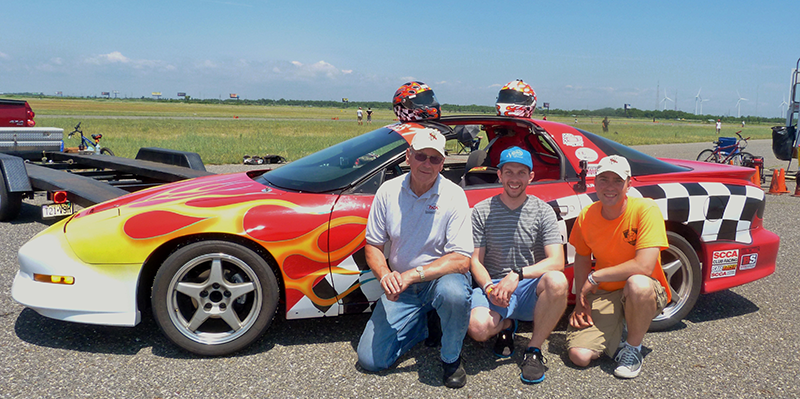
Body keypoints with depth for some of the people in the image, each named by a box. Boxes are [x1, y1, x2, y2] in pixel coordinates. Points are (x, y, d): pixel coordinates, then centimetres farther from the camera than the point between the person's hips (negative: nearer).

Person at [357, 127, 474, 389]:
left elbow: (461, 260, -20)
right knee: (370, 360, -8)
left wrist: (413, 274, -30)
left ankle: (451, 358, -8)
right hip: (401, 287, 3)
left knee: (453, 293, -40)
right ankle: (421, 326, 19)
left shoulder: (454, 196, -14)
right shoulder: (388, 191, -5)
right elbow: (373, 245, 1)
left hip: (441, 277, -2)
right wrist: (385, 276, -20)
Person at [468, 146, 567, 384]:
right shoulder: (482, 211, 3)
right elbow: (475, 261, 2)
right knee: (478, 328, -32)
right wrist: (490, 288, -18)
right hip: (494, 286, 0)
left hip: (530, 289, 0)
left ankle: (534, 349, -13)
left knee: (557, 281, -35)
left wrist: (518, 274, -24)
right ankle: (506, 325, 7)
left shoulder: (543, 211, 2)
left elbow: (557, 261, -9)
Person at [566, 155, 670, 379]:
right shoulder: (586, 216, -6)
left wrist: (594, 277, -20)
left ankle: (633, 348, -10)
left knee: (638, 284, -41)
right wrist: (581, 301, -5)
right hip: (603, 294, 3)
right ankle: (617, 327, 18)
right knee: (579, 356, -16)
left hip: (644, 292, -3)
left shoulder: (646, 210, -19)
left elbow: (644, 266, -29)